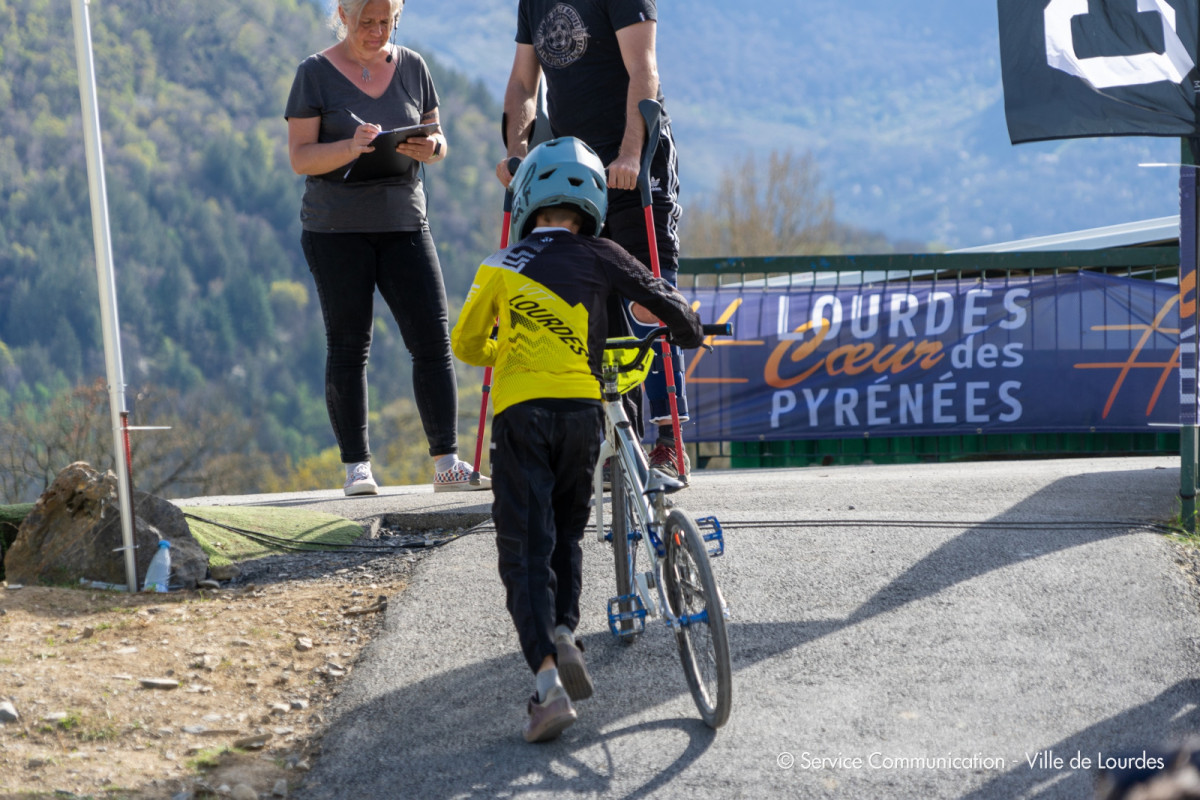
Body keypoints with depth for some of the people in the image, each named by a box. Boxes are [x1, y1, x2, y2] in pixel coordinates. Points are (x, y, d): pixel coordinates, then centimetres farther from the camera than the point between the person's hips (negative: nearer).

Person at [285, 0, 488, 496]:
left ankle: (446, 465, -2)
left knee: (434, 341, -5)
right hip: (336, 229, -3)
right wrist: (350, 147, -22)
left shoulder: (412, 67, 10)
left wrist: (429, 148, -9)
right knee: (348, 347, 1)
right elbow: (300, 157, -5)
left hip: (404, 222, 3)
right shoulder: (316, 74, -1)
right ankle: (357, 468, 7)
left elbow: (439, 144, 15)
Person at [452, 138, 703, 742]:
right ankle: (564, 632, 3)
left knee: (524, 551, -3)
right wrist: (691, 337, 31)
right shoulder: (598, 257, 11)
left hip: (520, 413, -1)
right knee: (567, 534, 24)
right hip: (581, 409, 1)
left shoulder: (498, 268, 13)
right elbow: (666, 302, 9)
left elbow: (466, 346, 21)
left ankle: (549, 682, -18)